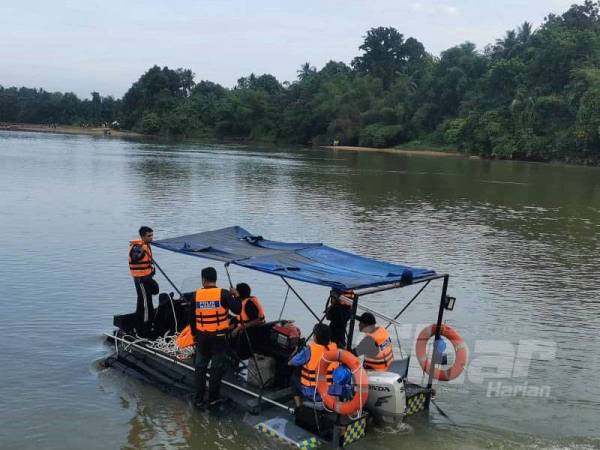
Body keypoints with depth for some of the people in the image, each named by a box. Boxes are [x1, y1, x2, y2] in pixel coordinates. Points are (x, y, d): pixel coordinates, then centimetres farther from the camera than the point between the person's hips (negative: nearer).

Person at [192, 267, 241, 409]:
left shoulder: (197, 295, -3)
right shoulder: (223, 294, -12)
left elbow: (192, 317, 4)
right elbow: (237, 310, -12)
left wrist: (194, 334, 17)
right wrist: (236, 296, 6)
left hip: (202, 336, 3)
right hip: (219, 336, -3)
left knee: (200, 366, 13)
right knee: (217, 367, 8)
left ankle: (199, 399, 17)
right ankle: (213, 398, 13)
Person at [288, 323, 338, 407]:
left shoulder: (309, 350, -19)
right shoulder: (334, 348, -9)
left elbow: (290, 363, -7)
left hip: (311, 394, -4)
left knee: (294, 378, 23)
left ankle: (299, 406, 21)